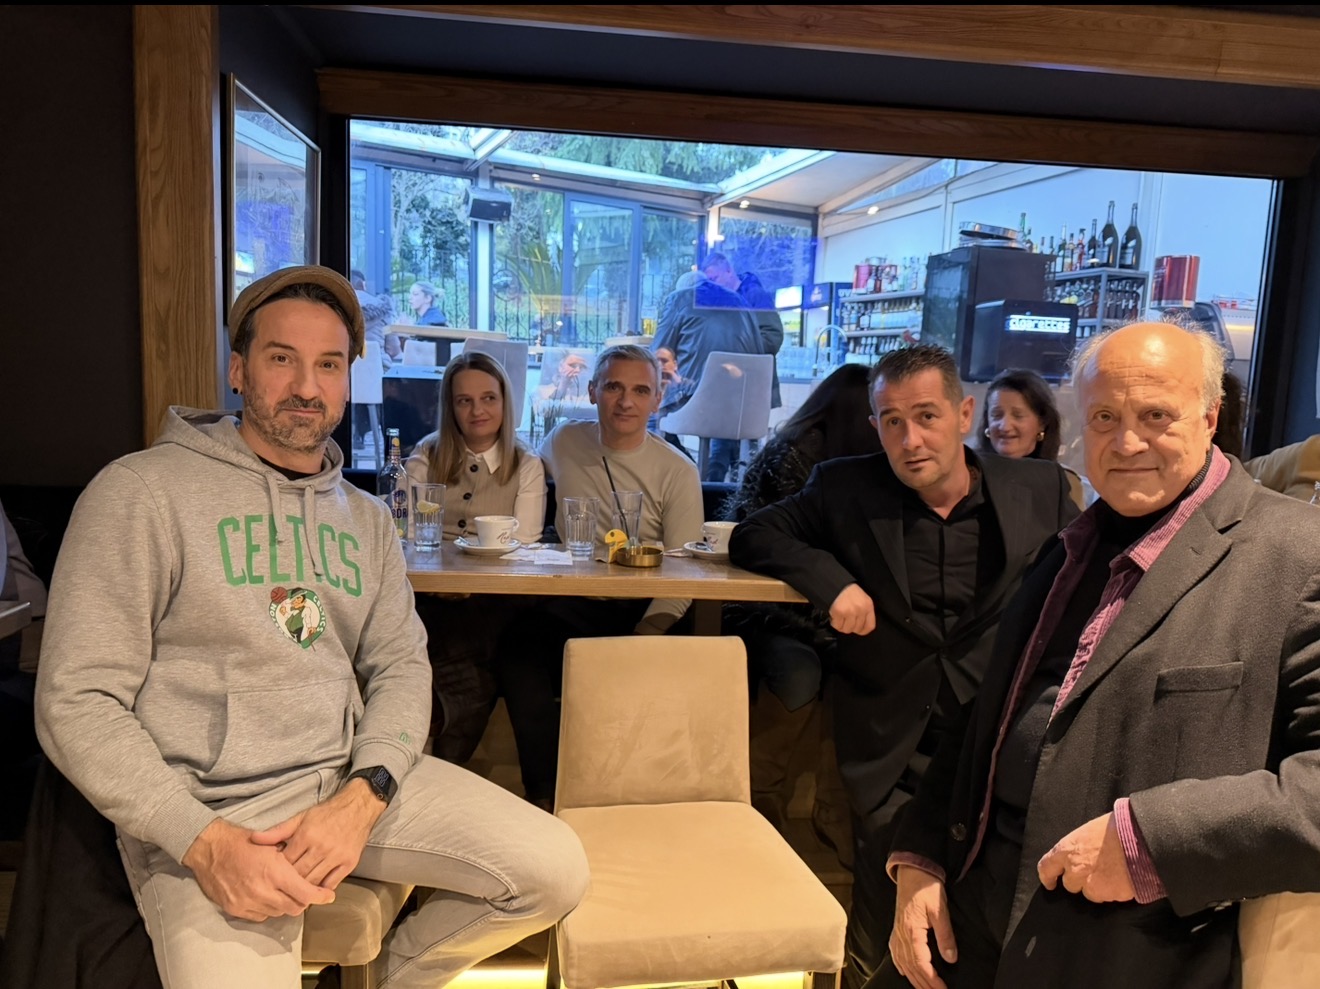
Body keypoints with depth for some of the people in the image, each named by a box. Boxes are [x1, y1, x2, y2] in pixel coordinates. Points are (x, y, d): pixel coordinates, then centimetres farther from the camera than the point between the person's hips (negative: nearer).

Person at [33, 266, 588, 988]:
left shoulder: (365, 517, 12)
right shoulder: (142, 492, -5)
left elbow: (401, 666, 7)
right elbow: (77, 701, -9)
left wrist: (361, 800, -12)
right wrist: (206, 843, -18)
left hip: (354, 776, 5)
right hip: (204, 812, -4)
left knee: (556, 868, -9)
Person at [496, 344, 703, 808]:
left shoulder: (677, 471, -3)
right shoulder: (563, 442, 7)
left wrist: (644, 637, -24)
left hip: (641, 611, -2)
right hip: (569, 605, 2)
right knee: (519, 652, -27)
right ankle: (544, 796, -14)